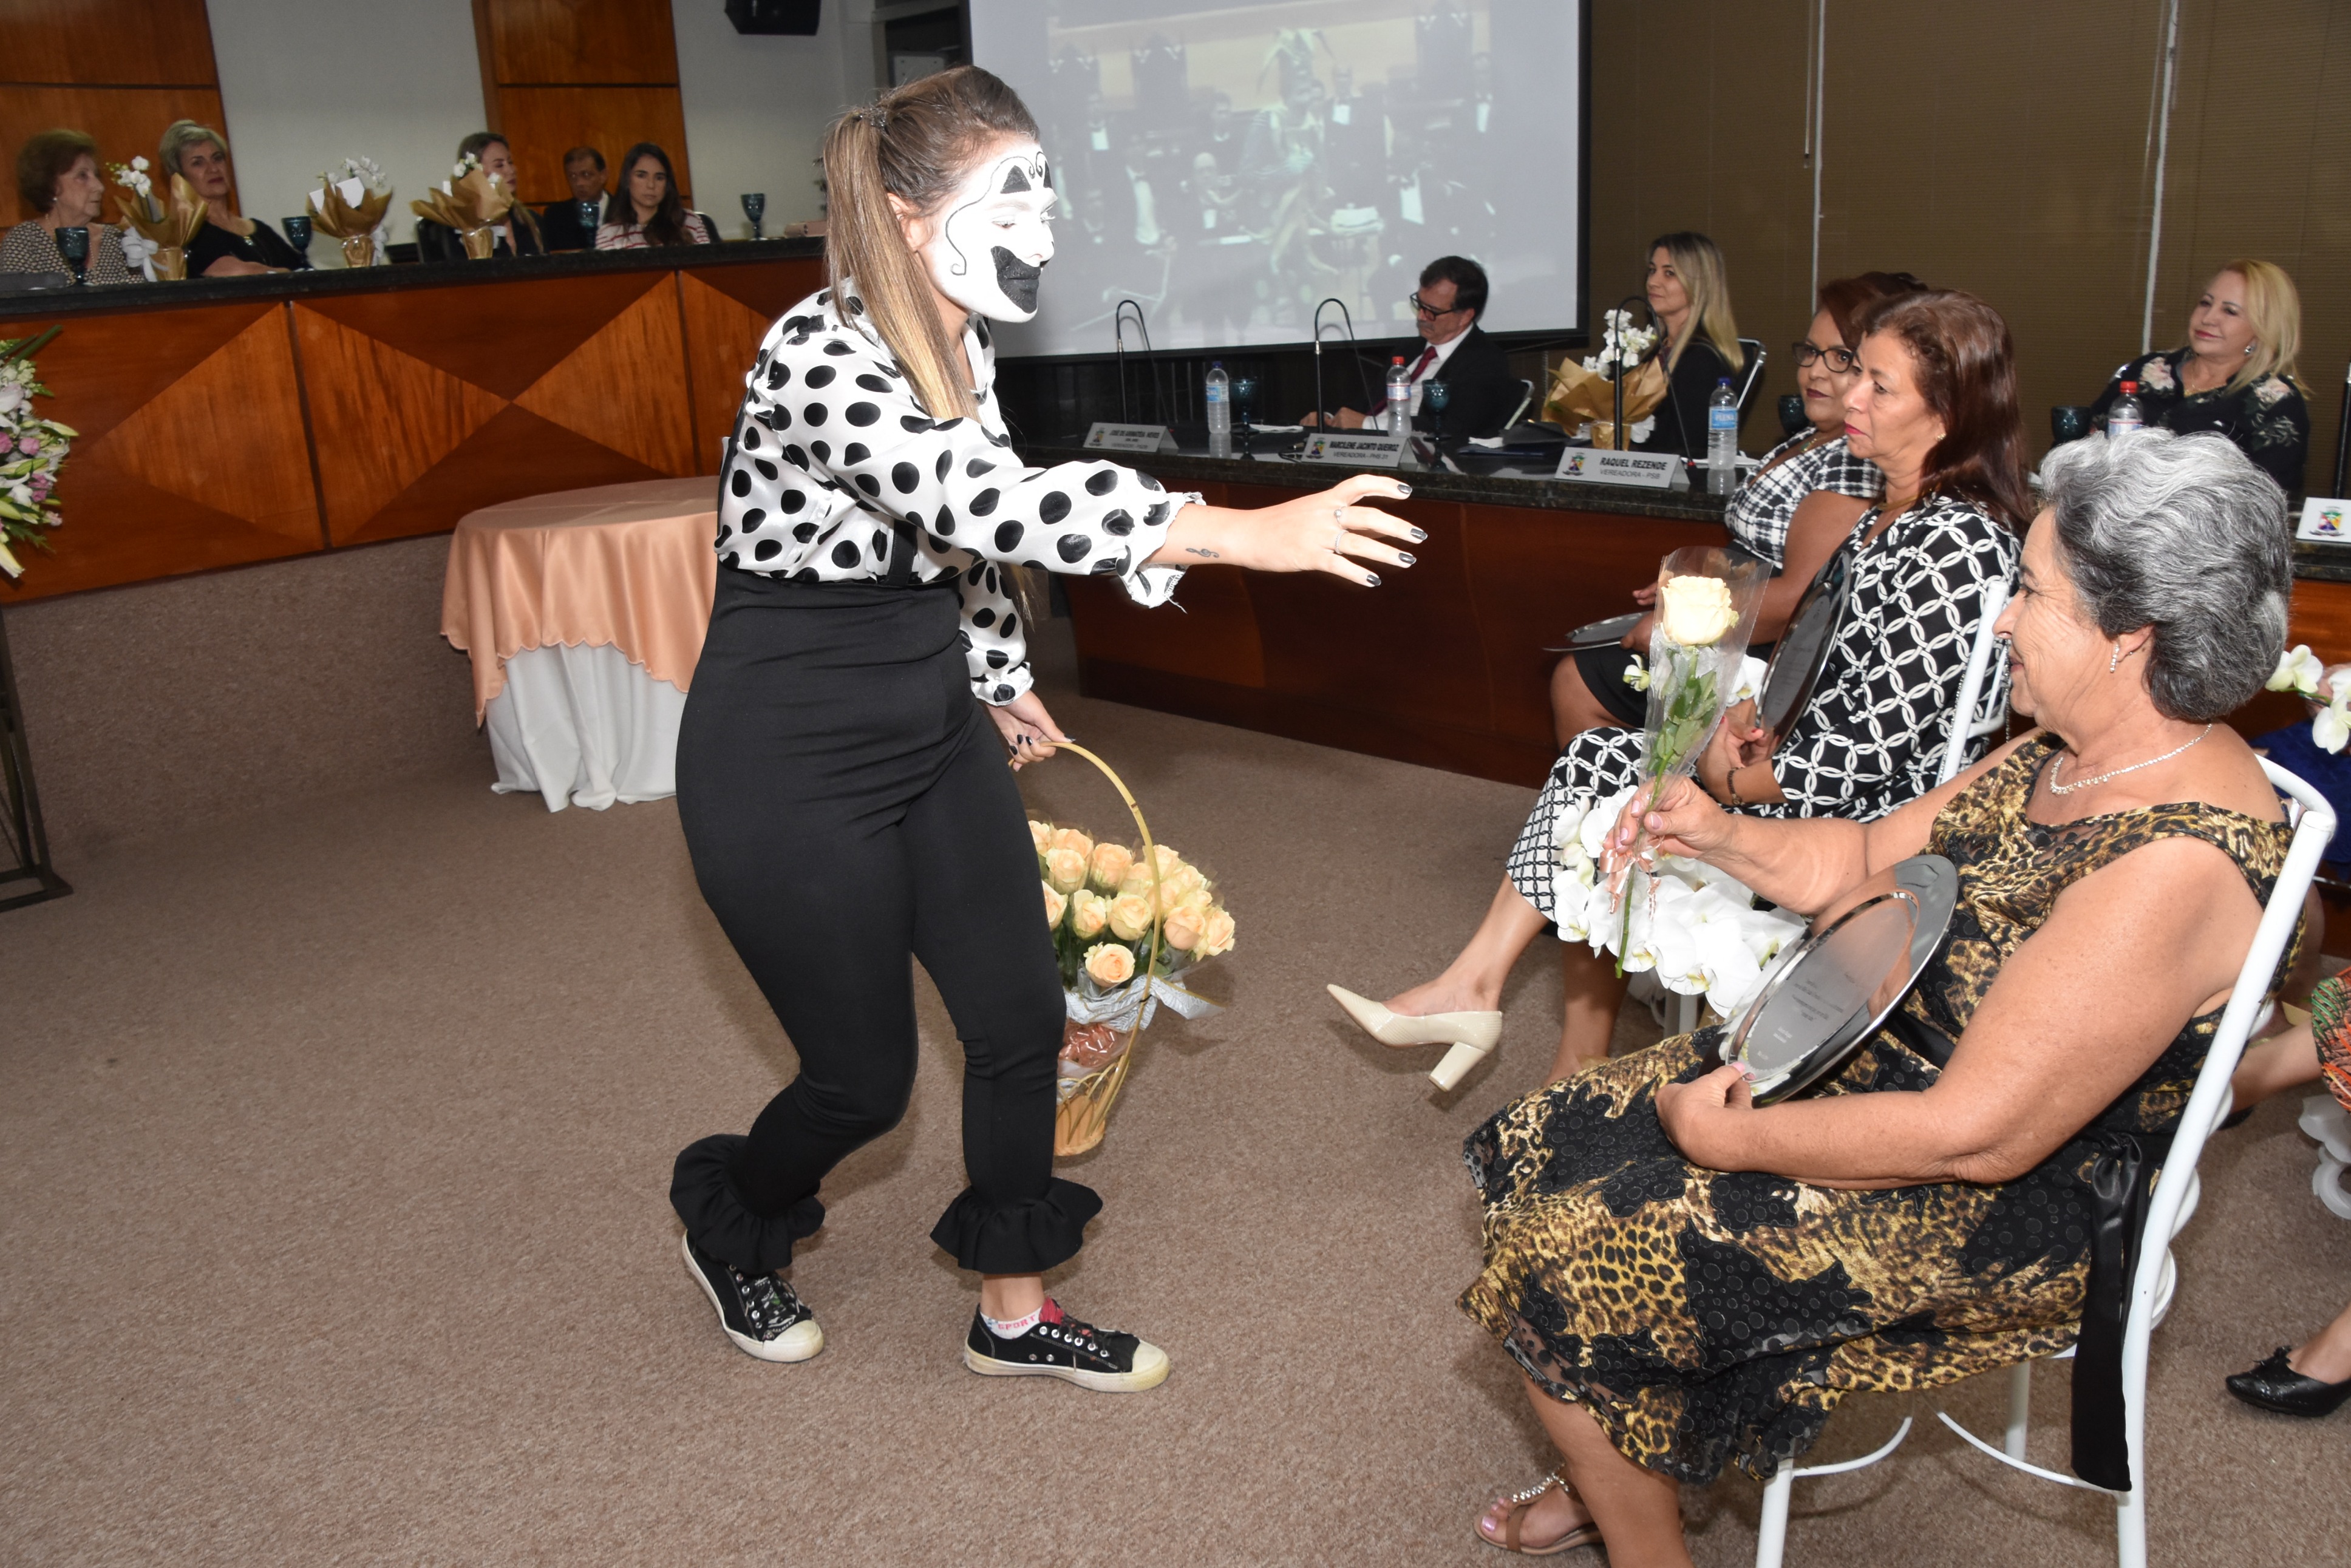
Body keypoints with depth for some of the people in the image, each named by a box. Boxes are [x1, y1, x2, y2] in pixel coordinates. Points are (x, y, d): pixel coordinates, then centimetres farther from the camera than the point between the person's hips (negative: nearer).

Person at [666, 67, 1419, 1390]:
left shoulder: (962, 341, 0)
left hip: (933, 727, 8)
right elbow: (997, 501, -42)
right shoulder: (820, 360, -27)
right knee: (865, 1079, 5)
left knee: (1023, 1016, 7)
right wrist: (1250, 535, -47)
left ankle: (1015, 1317, 27)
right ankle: (732, 1225, 39)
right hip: (791, 761, -8)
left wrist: (1003, 679, 26)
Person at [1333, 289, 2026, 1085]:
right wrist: (1763, 722, -3)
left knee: (1601, 826, -9)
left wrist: (1732, 781, -12)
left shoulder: (1957, 544, -22)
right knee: (1594, 759, -2)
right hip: (1810, 763, 9)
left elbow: (1873, 751, -23)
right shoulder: (1887, 517, 9)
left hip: (1862, 825, -9)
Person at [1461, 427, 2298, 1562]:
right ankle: (1610, 1477, 28)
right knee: (1540, 1148, 8)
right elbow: (1872, 860, 12)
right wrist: (1721, 836, -7)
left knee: (1558, 1273, -10)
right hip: (1869, 1062, 9)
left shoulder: (2174, 864, -30)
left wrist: (1727, 1137, -20)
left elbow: (1977, 1135, -29)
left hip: (1997, 1218, -9)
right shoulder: (2068, 754, 0)